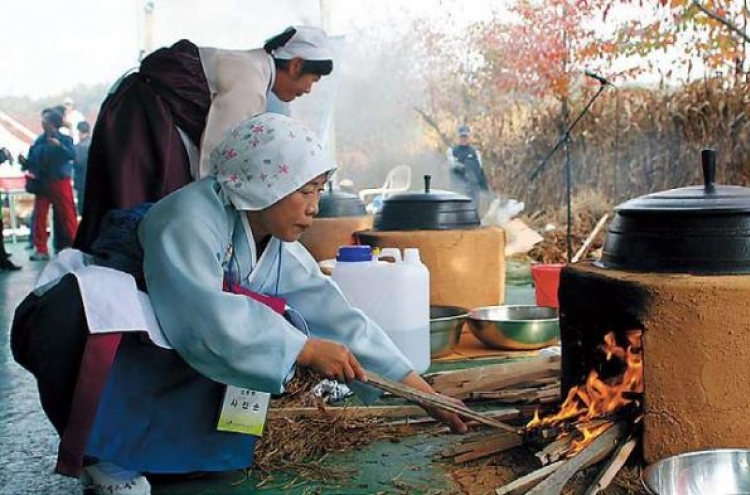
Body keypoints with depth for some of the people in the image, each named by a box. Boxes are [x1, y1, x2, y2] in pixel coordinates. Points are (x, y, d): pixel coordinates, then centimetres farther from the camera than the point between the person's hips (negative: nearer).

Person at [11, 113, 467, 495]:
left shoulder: (283, 253, -2)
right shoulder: (191, 218, -24)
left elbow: (337, 318, -5)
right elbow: (203, 314, -37)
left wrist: (423, 391, -8)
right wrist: (305, 349, -32)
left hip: (174, 368, 7)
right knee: (80, 305, -39)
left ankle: (134, 440, -3)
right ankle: (100, 451, -14)